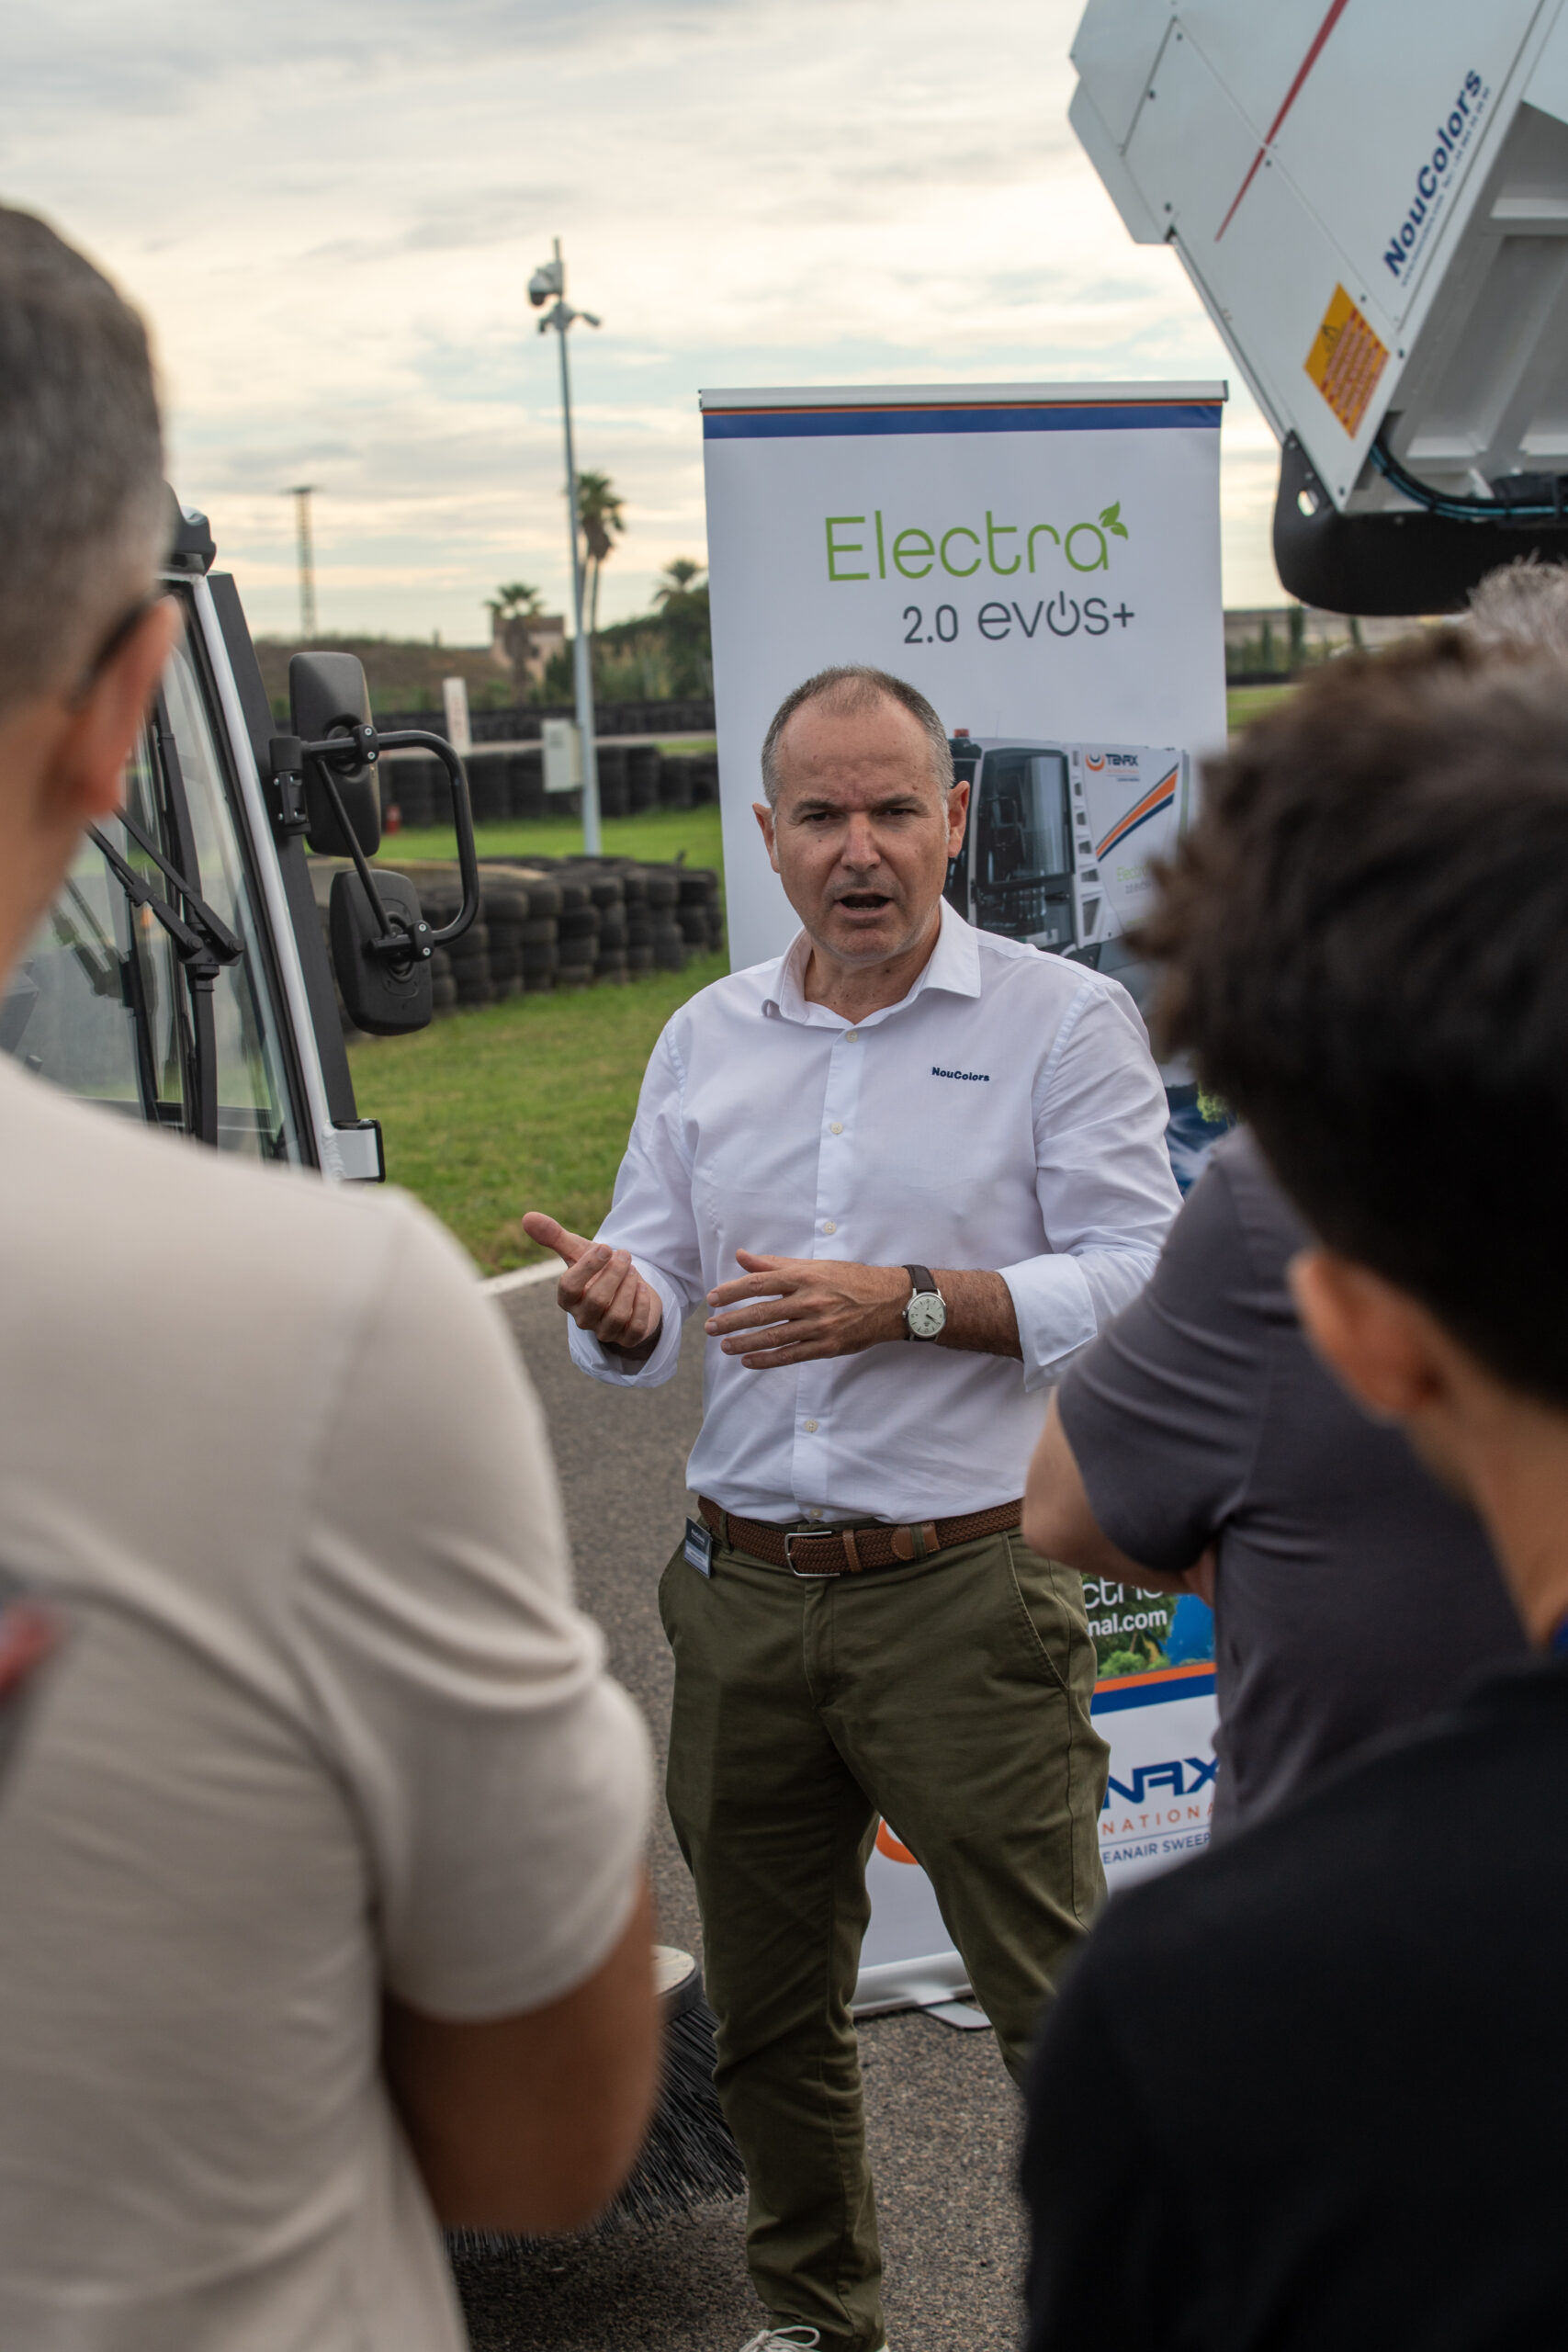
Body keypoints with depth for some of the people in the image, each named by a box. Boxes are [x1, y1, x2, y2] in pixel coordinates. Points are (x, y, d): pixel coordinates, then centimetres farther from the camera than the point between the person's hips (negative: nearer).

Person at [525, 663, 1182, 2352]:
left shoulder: (1065, 1021, -2)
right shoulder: (706, 1041, 12)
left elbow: (1143, 1282, -10)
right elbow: (646, 1309, 11)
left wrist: (909, 1301, -20)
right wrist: (615, 1310, -13)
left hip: (962, 1594, -5)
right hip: (741, 1594, 5)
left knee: (1061, 1995, -1)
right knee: (768, 2013, 17)